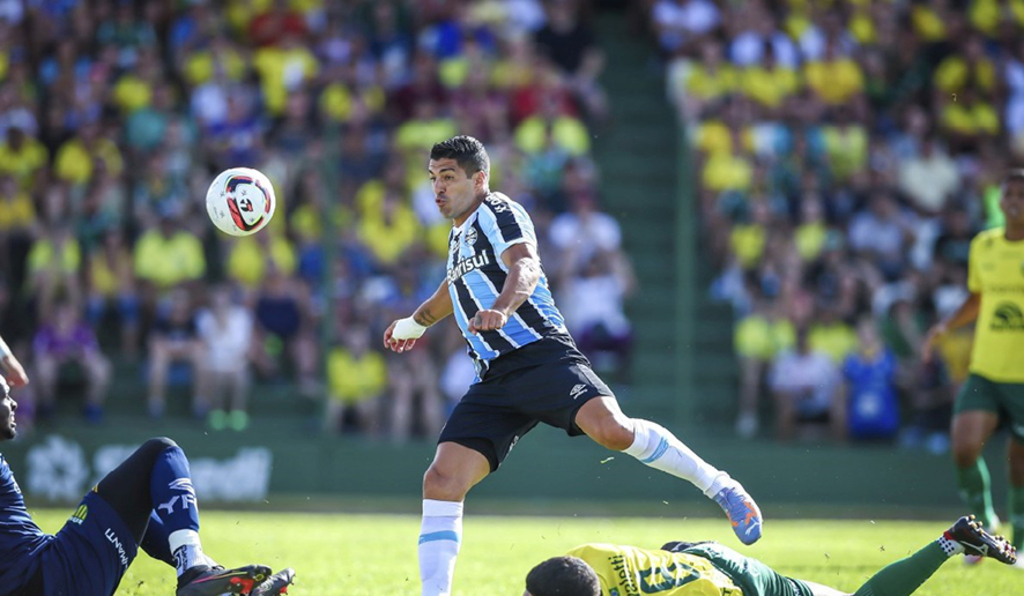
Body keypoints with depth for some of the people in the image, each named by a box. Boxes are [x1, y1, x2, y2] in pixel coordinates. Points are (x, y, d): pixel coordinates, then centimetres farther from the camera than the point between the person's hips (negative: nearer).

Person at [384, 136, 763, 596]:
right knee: (441, 483, -8)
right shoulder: (459, 234, 27)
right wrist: (416, 322, 66)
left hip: (539, 353, -8)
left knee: (611, 428, -32)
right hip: (494, 379, 8)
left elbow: (525, 268, -19)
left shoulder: (498, 212, 1)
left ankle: (718, 486, -15)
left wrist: (499, 309, -40)